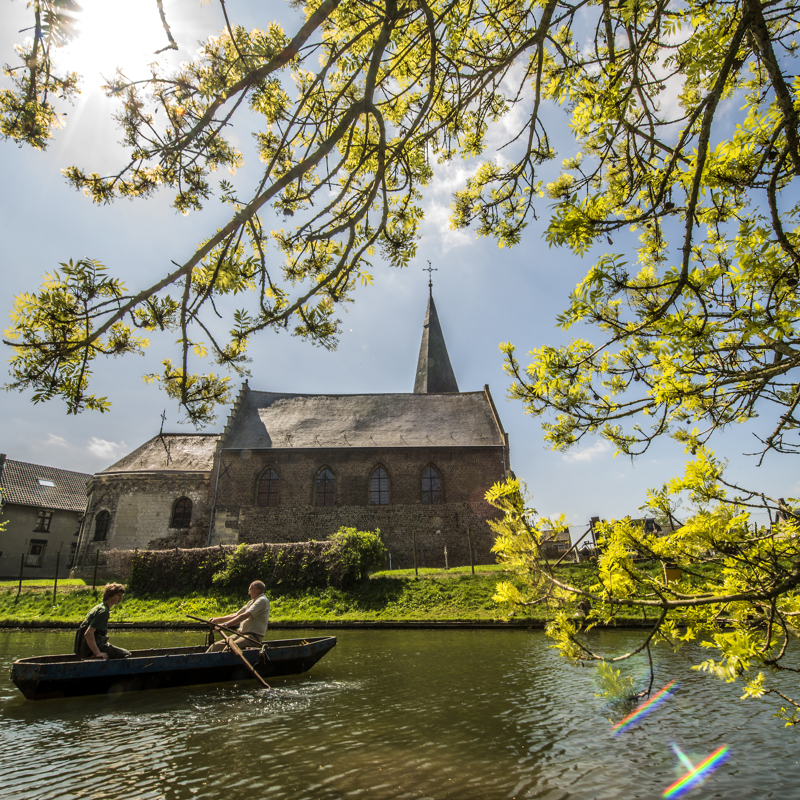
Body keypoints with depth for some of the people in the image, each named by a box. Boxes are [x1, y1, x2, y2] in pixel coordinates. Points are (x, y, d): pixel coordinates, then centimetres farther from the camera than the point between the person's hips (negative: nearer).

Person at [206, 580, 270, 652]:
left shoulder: (262, 600, -9)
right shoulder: (251, 602, 23)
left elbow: (245, 615, -19)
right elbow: (235, 615, 23)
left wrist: (225, 624, -23)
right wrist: (218, 619, 12)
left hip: (253, 636, -9)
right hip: (241, 634, 9)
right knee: (216, 646, -5)